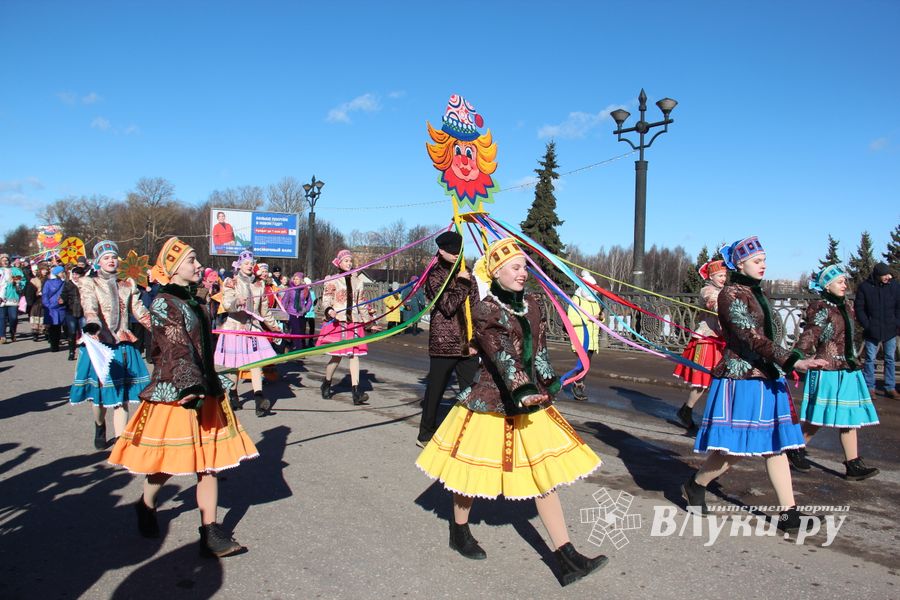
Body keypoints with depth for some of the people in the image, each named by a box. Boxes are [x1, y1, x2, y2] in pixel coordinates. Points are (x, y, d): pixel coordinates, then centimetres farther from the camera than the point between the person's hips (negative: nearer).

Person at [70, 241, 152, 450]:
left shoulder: (128, 284, 11)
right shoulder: (89, 284, 0)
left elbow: (139, 310, 8)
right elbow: (90, 309, -17)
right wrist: (92, 326, -37)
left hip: (123, 345, 2)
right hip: (98, 344, -2)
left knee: (121, 397, 0)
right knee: (100, 394, 6)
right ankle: (100, 426, 38)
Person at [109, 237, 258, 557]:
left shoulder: (190, 301, 13)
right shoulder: (163, 303, -11)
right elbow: (177, 350, -22)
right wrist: (190, 388, -30)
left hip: (203, 389, 7)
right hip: (176, 393, -7)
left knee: (208, 459, 4)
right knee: (171, 458, 6)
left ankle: (211, 531, 8)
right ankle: (146, 506, 36)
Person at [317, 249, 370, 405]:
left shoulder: (357, 281, 15)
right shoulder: (333, 280, 0)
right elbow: (326, 300, -4)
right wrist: (329, 310, -25)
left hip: (354, 322, 4)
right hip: (337, 321, -4)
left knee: (354, 355, -5)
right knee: (337, 356, -2)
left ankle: (356, 391, -8)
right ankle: (326, 384, 22)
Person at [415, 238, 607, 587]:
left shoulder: (533, 305, 5)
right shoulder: (485, 311, -14)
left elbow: (540, 351, 12)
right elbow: (502, 355, -29)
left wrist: (548, 387, 8)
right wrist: (521, 390, -40)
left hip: (531, 401, 6)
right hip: (490, 403, -6)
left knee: (545, 475, 4)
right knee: (473, 471, 11)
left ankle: (567, 559, 8)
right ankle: (459, 532, 37)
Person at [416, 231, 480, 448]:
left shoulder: (465, 273, 13)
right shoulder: (436, 274, -3)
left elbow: (475, 307, 9)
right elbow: (447, 305, -14)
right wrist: (461, 284, -7)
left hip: (467, 344, 5)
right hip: (444, 343, -5)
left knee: (470, 389, 6)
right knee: (435, 389, 5)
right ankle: (426, 435, 19)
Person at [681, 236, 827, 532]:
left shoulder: (755, 292, 14)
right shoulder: (732, 294, -14)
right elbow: (753, 338, -23)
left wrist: (781, 367, 24)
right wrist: (792, 361, -31)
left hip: (766, 378, 9)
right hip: (741, 379, -9)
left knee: (775, 445, 8)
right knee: (733, 448, -3)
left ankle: (789, 513, 13)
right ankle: (694, 486, 19)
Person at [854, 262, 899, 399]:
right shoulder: (865, 287, -6)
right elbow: (859, 308, -2)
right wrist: (866, 325, -8)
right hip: (872, 331, -2)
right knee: (870, 359, 4)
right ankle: (869, 387, 12)